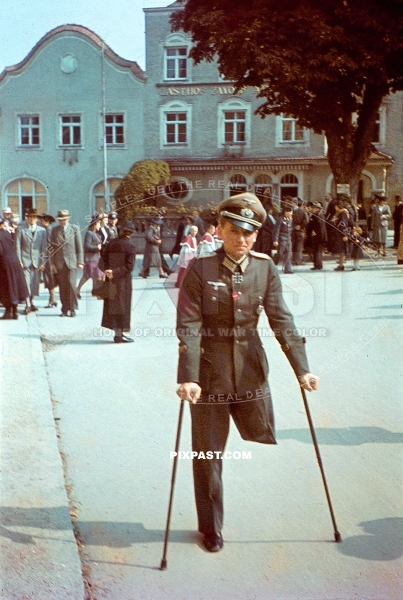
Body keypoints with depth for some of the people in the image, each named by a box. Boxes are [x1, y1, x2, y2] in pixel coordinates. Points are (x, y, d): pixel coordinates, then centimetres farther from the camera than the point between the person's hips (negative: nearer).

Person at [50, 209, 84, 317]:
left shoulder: (75, 228, 5)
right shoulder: (54, 230, 10)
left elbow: (79, 246, 4)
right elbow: (52, 247, 10)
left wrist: (80, 261, -1)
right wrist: (52, 263, 4)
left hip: (71, 261, -2)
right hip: (59, 262, 2)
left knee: (71, 284, -10)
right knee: (62, 286, 2)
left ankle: (72, 309, -2)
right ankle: (64, 309, 8)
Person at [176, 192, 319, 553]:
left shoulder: (265, 269, -3)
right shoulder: (200, 269, -11)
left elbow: (281, 320, -3)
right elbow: (189, 326, -15)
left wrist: (302, 369, -9)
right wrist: (188, 377, -24)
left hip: (250, 366, 3)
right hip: (210, 369, -2)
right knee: (208, 454, 8)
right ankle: (211, 527, 28)